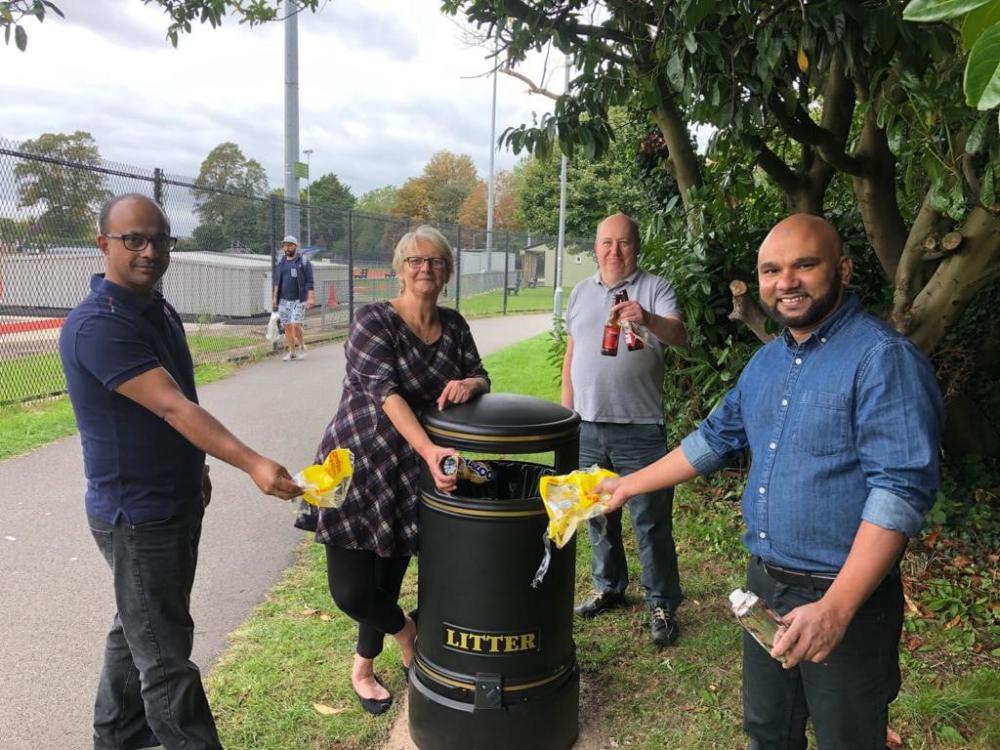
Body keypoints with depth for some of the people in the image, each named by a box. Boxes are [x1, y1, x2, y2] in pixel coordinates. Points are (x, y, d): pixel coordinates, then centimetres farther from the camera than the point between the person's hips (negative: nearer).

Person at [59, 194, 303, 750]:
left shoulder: (160, 309, 7)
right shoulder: (99, 324, -22)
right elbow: (173, 408, -32)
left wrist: (195, 471, 22)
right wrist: (252, 464, -40)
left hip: (178, 504, 10)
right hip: (137, 516, -9)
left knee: (140, 631, 24)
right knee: (166, 656, 0)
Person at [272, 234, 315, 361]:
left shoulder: (303, 262, -2)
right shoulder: (280, 262, 12)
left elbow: (309, 283, -5)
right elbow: (277, 282, 17)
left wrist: (310, 298, -13)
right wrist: (274, 297, 11)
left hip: (298, 300, -4)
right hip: (283, 300, 4)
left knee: (296, 325, -14)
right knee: (287, 326, 3)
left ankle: (302, 346, 9)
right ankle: (291, 352, 13)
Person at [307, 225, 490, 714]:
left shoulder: (453, 326, 5)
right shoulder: (373, 321, -13)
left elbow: (480, 379, 4)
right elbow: (386, 391, -24)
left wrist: (469, 384, -22)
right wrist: (429, 449, -36)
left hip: (413, 472, 5)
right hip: (357, 466, -4)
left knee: (389, 577, 14)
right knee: (351, 592, -4)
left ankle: (363, 668, 38)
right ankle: (404, 630, 29)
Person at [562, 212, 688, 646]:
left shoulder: (655, 289, -4)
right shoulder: (581, 293, 12)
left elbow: (678, 335, -20)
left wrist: (648, 320, -42)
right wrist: (565, 413, 13)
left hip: (639, 429, -5)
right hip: (587, 427, 5)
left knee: (651, 521, 3)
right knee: (599, 515, 17)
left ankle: (662, 604, 18)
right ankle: (609, 588, 35)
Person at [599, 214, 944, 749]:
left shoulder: (883, 358, -17)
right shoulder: (766, 362, 8)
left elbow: (900, 489, -24)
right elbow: (715, 438, 18)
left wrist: (836, 607, -30)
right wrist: (630, 485, 18)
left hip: (846, 598, -7)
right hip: (764, 585, 7)